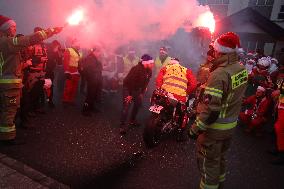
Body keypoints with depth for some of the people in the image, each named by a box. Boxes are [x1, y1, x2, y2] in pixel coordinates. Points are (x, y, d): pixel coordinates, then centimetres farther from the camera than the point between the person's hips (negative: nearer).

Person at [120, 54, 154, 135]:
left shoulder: (149, 71, -6)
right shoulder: (137, 69, -29)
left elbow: (146, 82, 4)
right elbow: (130, 81, -26)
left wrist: (142, 93, 3)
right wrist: (130, 94, -22)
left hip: (137, 89, 7)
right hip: (128, 87, -7)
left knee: (138, 103, 10)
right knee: (126, 106, -12)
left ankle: (132, 120, 27)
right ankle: (123, 125, -8)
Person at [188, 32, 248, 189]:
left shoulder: (219, 75, -28)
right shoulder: (242, 69, -2)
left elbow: (210, 110, -29)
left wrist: (195, 128, -18)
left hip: (215, 127, -8)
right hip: (231, 124, 9)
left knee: (208, 161, 10)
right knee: (220, 155, 27)